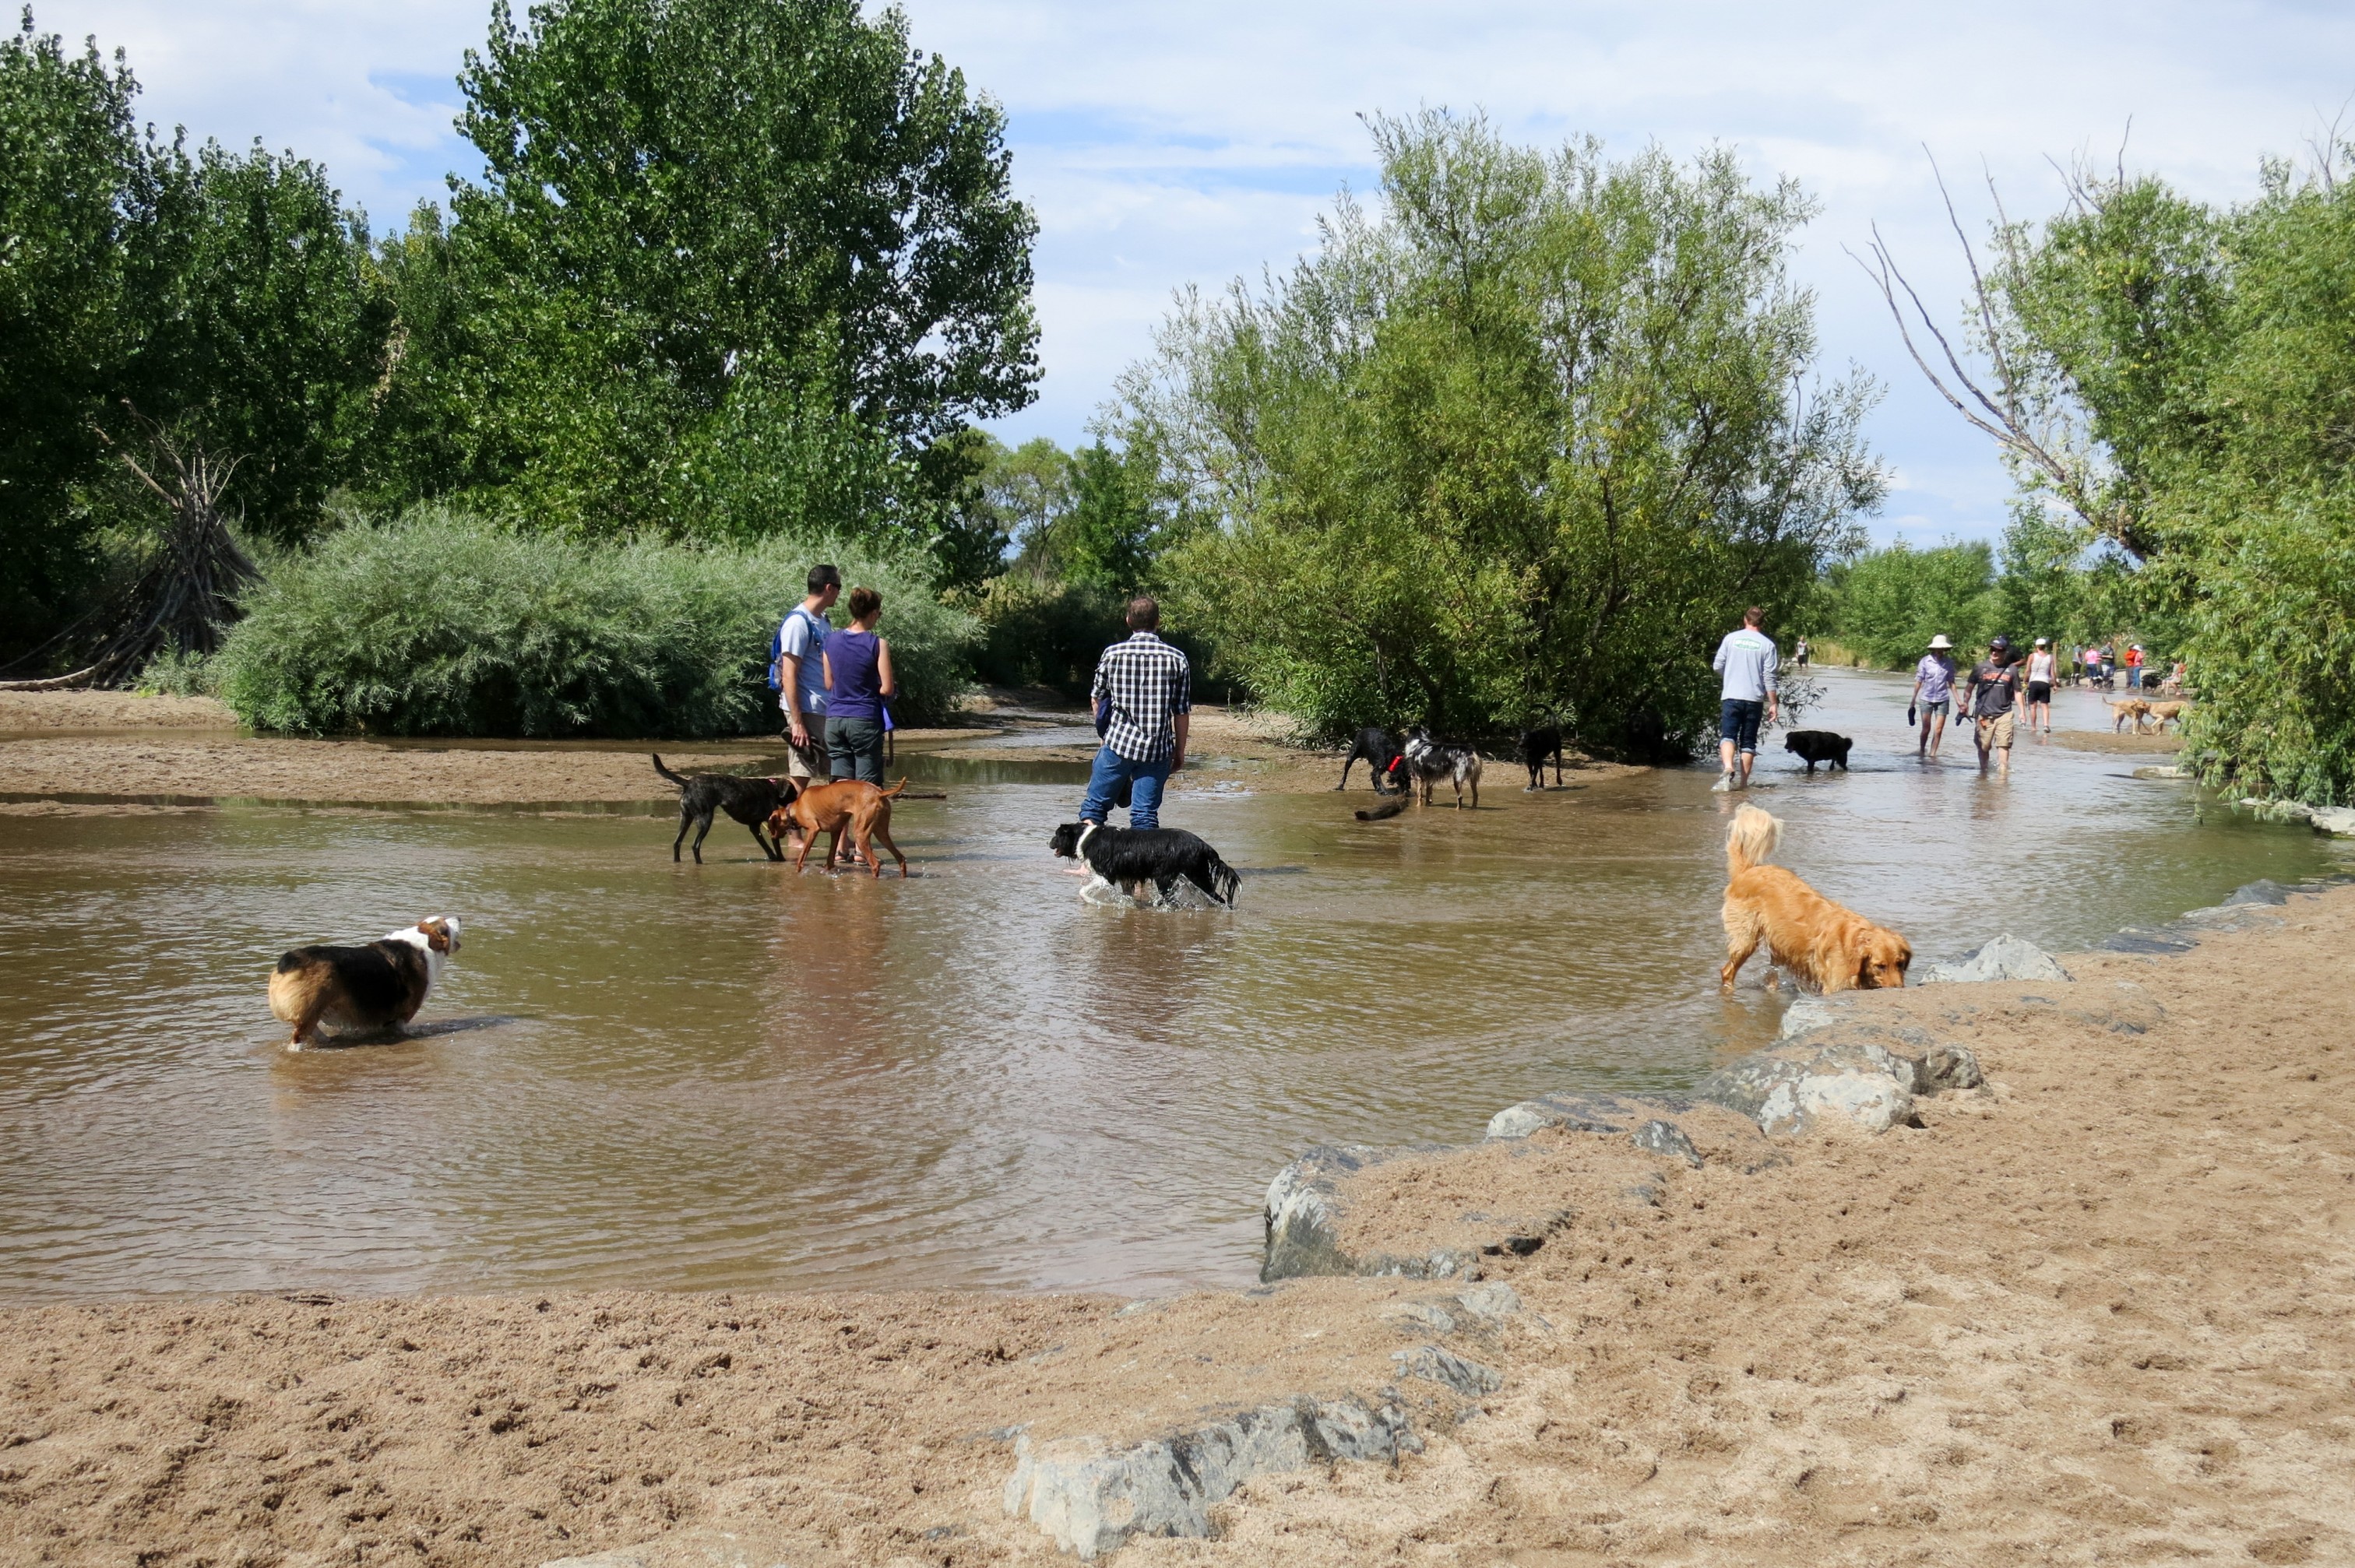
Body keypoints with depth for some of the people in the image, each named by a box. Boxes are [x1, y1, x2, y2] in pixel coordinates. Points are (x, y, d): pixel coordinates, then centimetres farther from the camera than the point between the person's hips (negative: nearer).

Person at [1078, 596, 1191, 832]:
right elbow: (1182, 712, 2)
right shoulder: (1177, 659, -1)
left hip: (1117, 744, 0)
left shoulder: (1112, 653, -1)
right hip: (1158, 750, 0)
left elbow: (1096, 699, 11)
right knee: (1146, 815, 3)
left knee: (1094, 806, 10)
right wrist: (1180, 750, 15)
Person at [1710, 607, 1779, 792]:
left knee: (1728, 735, -2)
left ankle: (1728, 767, -29)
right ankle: (1743, 781, 9)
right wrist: (1773, 704, 3)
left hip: (1731, 696, -1)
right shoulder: (1767, 644, -1)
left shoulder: (1731, 638, 1)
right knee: (1748, 741, 9)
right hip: (1754, 699, 1)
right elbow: (1769, 677, -3)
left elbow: (1717, 666, 3)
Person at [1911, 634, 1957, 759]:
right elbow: (1919, 681, 1)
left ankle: (1932, 755, 7)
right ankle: (1921, 751, 27)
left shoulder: (1949, 662, 0)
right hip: (1926, 699, -1)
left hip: (1942, 700, 1)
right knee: (1926, 729, 5)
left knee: (1938, 730, -3)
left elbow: (1951, 682, 8)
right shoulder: (1925, 661, -5)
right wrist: (1913, 699, 4)